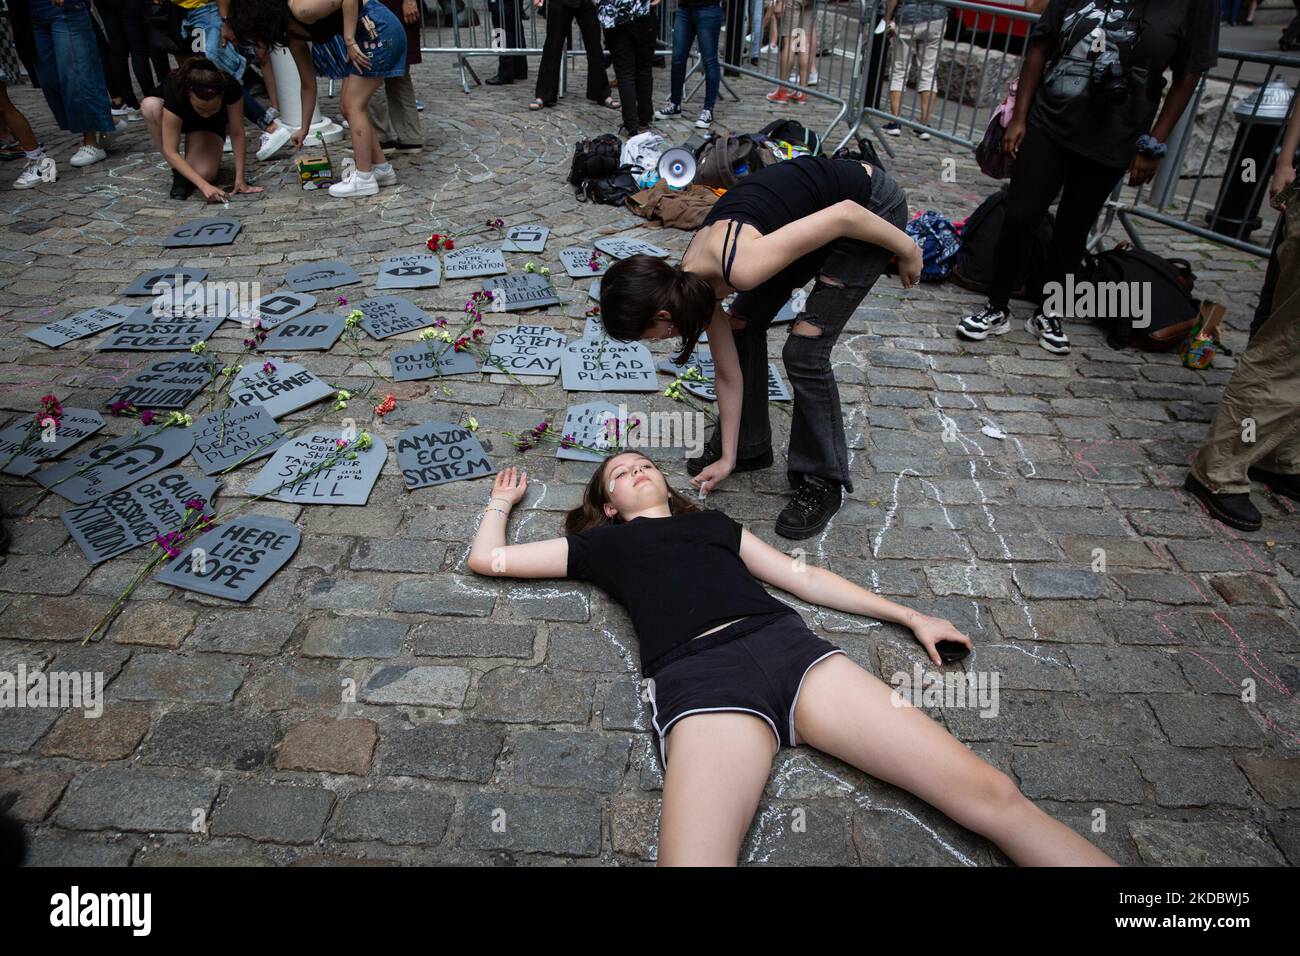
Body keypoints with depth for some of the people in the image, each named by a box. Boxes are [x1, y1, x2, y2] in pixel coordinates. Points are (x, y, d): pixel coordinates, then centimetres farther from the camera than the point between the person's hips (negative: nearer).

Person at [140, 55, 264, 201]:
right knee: (150, 105, -36)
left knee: (204, 174, -29)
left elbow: (237, 134, -25)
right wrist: (204, 186, -49)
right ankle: (178, 171, -17)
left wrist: (240, 180, -28)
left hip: (210, 125, 0)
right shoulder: (175, 91, -39)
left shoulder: (231, 87, -36)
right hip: (176, 119, 0)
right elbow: (170, 151, -38)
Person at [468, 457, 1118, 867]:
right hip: (700, 681, -3)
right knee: (693, 857, -36)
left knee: (993, 795, -10)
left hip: (790, 647, 3)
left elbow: (803, 578, 31)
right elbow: (487, 559, 30)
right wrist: (503, 500, 48)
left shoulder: (713, 522, 32)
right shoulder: (602, 543, 25)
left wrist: (910, 616, 29)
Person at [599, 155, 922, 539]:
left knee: (804, 349, -11)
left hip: (872, 206, -7)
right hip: (818, 200, 7)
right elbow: (728, 372, 0)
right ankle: (746, 446, 23)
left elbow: (845, 215, -29)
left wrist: (906, 250, -13)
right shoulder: (693, 283, -9)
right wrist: (727, 458, 4)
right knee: (743, 325, 5)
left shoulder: (741, 268, -35)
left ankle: (822, 482, 6)